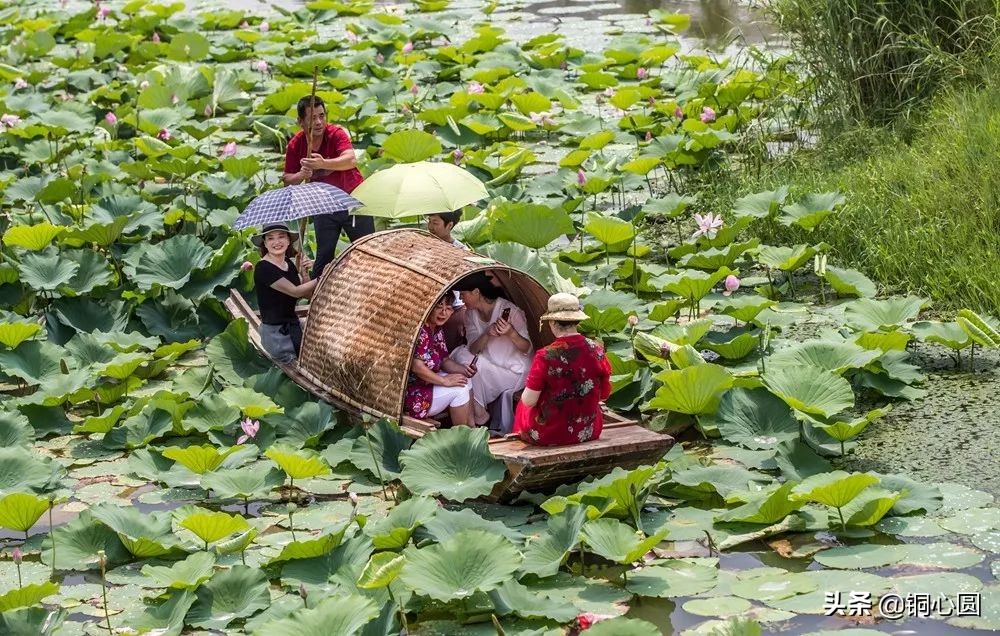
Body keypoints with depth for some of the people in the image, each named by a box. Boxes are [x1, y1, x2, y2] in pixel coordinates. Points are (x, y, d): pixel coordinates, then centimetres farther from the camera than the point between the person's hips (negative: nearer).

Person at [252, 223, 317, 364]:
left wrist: (305, 274, -7)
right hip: (276, 334, -8)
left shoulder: (289, 263, 8)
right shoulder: (263, 268, -17)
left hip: (293, 325, 8)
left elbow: (308, 294, 10)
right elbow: (295, 291, -20)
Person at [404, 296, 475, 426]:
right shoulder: (420, 330, -24)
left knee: (465, 381, 7)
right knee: (459, 390, -12)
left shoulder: (436, 330, 8)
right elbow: (417, 367, -30)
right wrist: (444, 380, -21)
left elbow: (444, 360, 14)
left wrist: (463, 369, -6)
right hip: (408, 394, -11)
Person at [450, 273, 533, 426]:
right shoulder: (471, 314, -2)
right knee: (461, 354, -17)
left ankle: (479, 418, -9)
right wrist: (487, 334, -31)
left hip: (514, 372, -7)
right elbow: (473, 349, -9)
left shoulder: (509, 311, -22)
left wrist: (511, 334, -42)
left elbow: (527, 349, -20)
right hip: (489, 369, 7)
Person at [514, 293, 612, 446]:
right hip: (589, 433, 4)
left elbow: (529, 401, -18)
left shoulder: (545, 357, -23)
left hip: (547, 437, -4)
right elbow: (604, 394, 3)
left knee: (524, 407, 29)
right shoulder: (597, 351, -11)